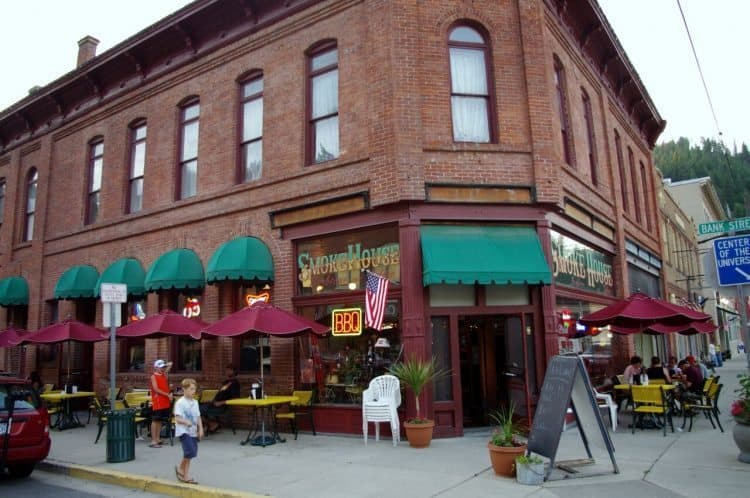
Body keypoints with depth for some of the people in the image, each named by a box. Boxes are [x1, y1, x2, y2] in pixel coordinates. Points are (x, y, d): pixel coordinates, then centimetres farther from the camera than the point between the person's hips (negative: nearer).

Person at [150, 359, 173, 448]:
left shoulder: (164, 374, 13)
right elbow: (156, 389, -16)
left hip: (165, 402, 7)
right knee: (155, 420, -4)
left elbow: (170, 364, 26)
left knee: (160, 420, 12)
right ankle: (153, 441, -4)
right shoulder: (153, 376, -7)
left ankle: (158, 439, 19)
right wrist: (167, 394, -19)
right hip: (157, 402, -7)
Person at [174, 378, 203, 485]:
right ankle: (180, 468, 10)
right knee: (190, 452, -16)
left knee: (190, 454, 9)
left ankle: (185, 475, 22)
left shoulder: (195, 402, 10)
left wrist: (200, 429, 6)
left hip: (193, 432, 7)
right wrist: (186, 422, -34)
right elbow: (177, 418, -17)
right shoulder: (180, 402, -12)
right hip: (183, 431, -7)